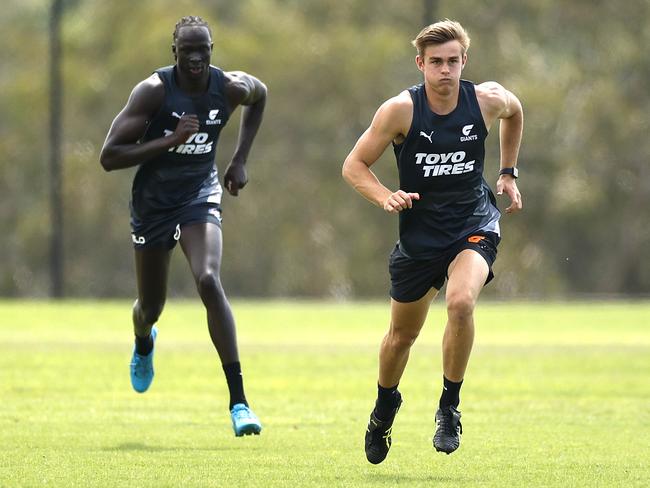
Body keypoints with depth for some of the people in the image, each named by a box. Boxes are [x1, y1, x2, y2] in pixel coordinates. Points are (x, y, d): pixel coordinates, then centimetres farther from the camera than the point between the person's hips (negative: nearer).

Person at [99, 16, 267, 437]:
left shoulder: (230, 87, -11)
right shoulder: (153, 91, -20)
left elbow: (260, 94, 16)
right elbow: (109, 157, -21)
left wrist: (240, 160, 8)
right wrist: (169, 140, -31)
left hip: (200, 197, 0)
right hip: (153, 201, 0)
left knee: (209, 281, -26)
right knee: (151, 304, 13)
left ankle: (239, 400, -26)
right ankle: (144, 343, 56)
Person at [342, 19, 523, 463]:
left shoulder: (488, 100, -10)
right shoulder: (401, 110, -16)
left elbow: (515, 112, 17)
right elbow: (354, 165, -8)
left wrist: (509, 172, 14)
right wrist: (385, 197, -25)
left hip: (475, 225, -1)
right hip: (419, 231, 1)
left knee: (461, 301, -29)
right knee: (402, 333, 13)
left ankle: (450, 407, -11)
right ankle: (386, 405, 44)